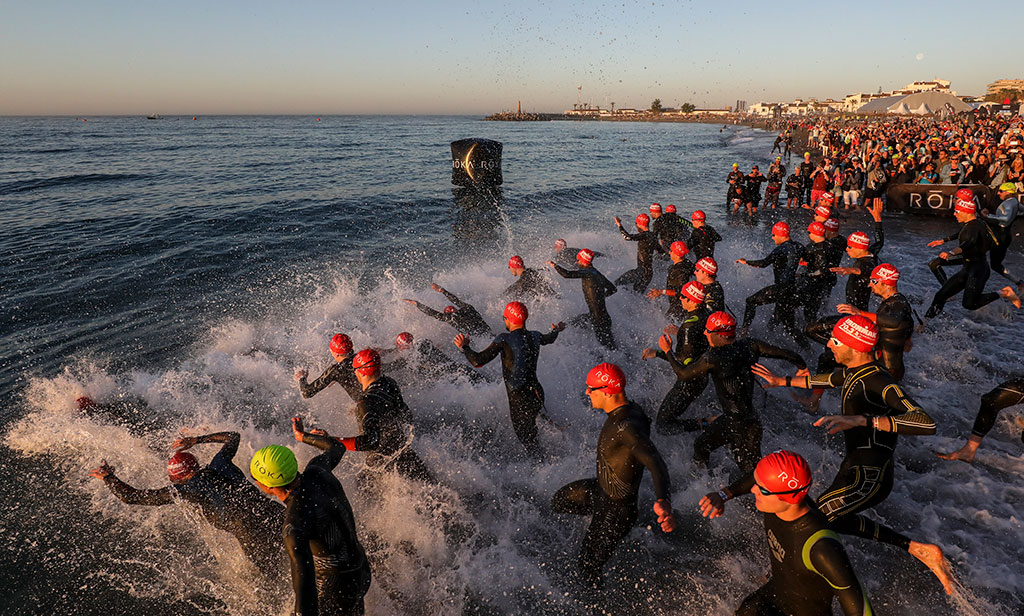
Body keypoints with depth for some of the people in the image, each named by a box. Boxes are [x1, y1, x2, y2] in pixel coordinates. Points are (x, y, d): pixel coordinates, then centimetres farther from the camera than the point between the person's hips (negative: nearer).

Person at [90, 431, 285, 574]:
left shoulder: (184, 490, -1)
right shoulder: (219, 464, 14)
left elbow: (132, 497, 8)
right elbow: (233, 436, 37)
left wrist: (108, 477, 24)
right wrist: (196, 440, 39)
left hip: (256, 536, -5)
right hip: (278, 514, 5)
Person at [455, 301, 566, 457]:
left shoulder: (504, 340, -19)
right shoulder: (535, 336, -1)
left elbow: (478, 362, -20)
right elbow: (549, 339, 24)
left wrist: (464, 347, -2)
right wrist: (556, 329, 47)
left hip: (519, 399, -6)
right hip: (537, 393, 6)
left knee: (526, 437, 14)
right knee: (531, 430, 31)